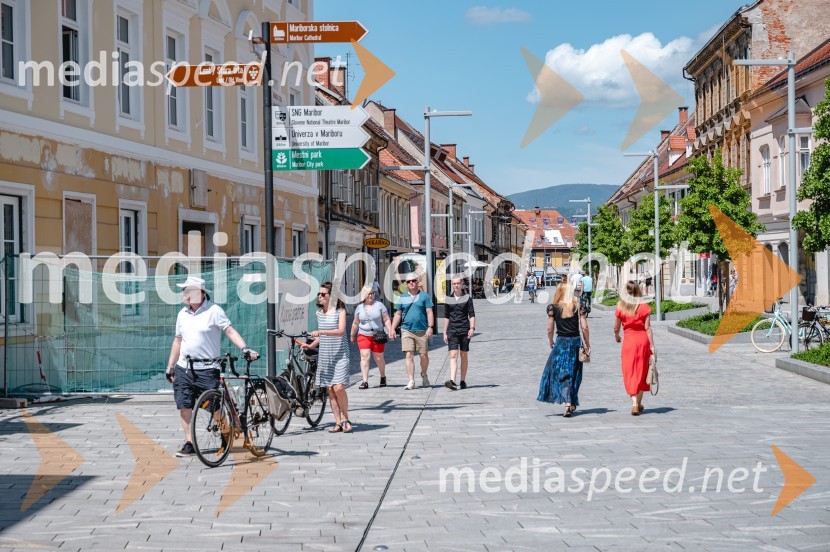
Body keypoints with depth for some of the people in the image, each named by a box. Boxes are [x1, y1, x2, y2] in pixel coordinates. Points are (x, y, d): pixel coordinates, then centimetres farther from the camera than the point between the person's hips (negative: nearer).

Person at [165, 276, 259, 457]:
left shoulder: (213, 311, -7)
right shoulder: (183, 314, 12)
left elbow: (230, 331, -12)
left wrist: (245, 348, -26)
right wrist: (170, 367, 19)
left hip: (206, 369, -6)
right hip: (183, 369, 6)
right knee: (184, 406, 1)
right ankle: (189, 443, 9)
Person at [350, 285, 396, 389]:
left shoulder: (379, 305, 3)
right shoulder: (360, 308, 7)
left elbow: (386, 320, 1)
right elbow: (355, 323, 15)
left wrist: (390, 331, -9)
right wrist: (352, 335, 20)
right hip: (363, 336, 1)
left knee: (379, 358, 7)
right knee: (365, 357, -13)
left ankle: (383, 377, 32)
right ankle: (365, 381, -16)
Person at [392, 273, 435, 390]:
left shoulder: (424, 296, 4)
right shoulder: (402, 297, 11)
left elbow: (429, 312, 1)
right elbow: (398, 314, 15)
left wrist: (430, 327, -10)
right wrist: (392, 329, 8)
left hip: (422, 331, -1)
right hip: (406, 331, 1)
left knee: (424, 356, 4)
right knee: (409, 355, -6)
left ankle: (424, 375, 29)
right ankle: (411, 381, -5)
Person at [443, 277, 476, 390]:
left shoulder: (467, 298, 3)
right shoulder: (448, 299, 8)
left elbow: (472, 315, 0)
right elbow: (446, 317, 13)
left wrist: (472, 328, -13)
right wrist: (445, 333, 11)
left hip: (464, 330, -1)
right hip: (452, 330, 1)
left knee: (464, 356, 6)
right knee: (453, 355, -11)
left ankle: (463, 381, 16)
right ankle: (452, 380, -23)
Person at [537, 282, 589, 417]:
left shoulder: (553, 307, -4)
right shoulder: (578, 306, -1)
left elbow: (550, 329, -2)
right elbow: (584, 327, -4)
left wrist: (550, 342, 15)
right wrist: (588, 345, 5)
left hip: (561, 342, -2)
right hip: (576, 341, 2)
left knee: (562, 373, 2)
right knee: (574, 373, 15)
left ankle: (567, 403, -16)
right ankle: (573, 403, 23)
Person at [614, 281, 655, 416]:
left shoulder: (620, 306, -5)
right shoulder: (644, 306, -5)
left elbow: (616, 327, 2)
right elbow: (647, 327, -6)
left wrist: (616, 336, 23)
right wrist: (652, 345, -1)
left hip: (629, 340, -1)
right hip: (643, 339, 1)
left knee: (630, 373, 2)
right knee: (642, 371, 15)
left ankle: (634, 404, -12)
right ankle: (639, 403, 23)